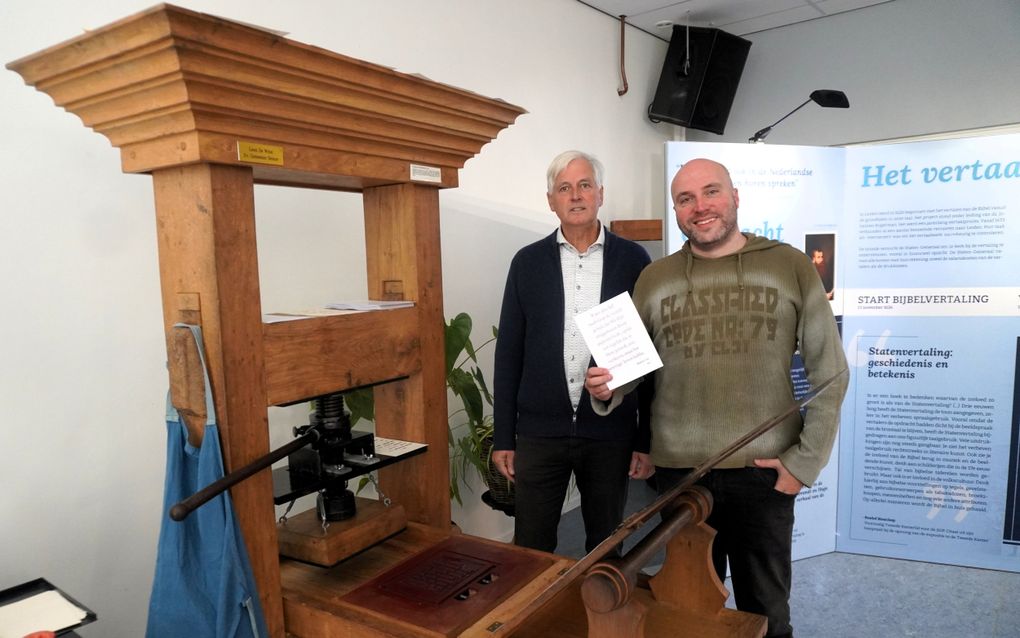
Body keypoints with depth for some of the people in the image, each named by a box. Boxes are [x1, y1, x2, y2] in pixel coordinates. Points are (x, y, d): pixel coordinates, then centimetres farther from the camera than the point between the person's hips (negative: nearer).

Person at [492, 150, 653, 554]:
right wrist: (503, 437, 1)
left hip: (611, 433, 0)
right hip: (539, 432, 1)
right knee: (530, 552, 10)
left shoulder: (633, 260, 0)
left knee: (606, 549, 15)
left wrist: (649, 438, -1)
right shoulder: (527, 262, 2)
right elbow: (509, 354, 3)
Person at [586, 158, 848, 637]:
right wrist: (607, 390, -14)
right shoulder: (653, 279, 3)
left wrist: (805, 461, -5)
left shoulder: (791, 266, -1)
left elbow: (829, 371, 0)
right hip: (679, 471, 1)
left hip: (764, 472, -1)